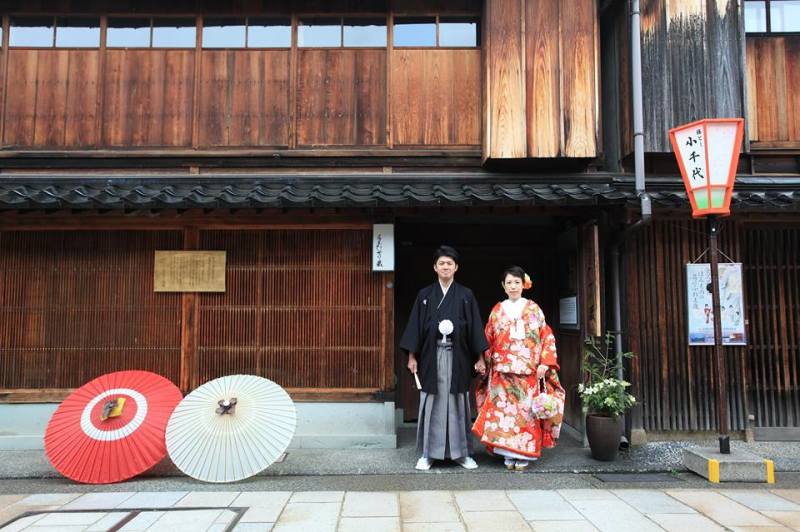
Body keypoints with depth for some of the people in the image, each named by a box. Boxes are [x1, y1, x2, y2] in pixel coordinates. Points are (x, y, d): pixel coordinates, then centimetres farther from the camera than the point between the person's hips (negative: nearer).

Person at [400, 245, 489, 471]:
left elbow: (475, 327, 4)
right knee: (431, 403, 3)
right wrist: (412, 356, -1)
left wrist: (480, 357, -1)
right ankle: (427, 454, 12)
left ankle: (461, 452, 16)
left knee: (457, 403, 5)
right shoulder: (424, 295, 5)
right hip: (431, 356, 0)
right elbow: (415, 326, 4)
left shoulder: (466, 295, 5)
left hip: (458, 357, 0)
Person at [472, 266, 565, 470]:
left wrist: (544, 363, -6)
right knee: (503, 410, -2)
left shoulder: (533, 309, 5)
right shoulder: (497, 311, 9)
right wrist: (483, 361, 2)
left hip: (529, 371, -1)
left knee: (526, 410, -1)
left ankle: (524, 454, 9)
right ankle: (508, 453, 8)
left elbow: (546, 337, 3)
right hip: (502, 371, 1)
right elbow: (488, 340, 11)